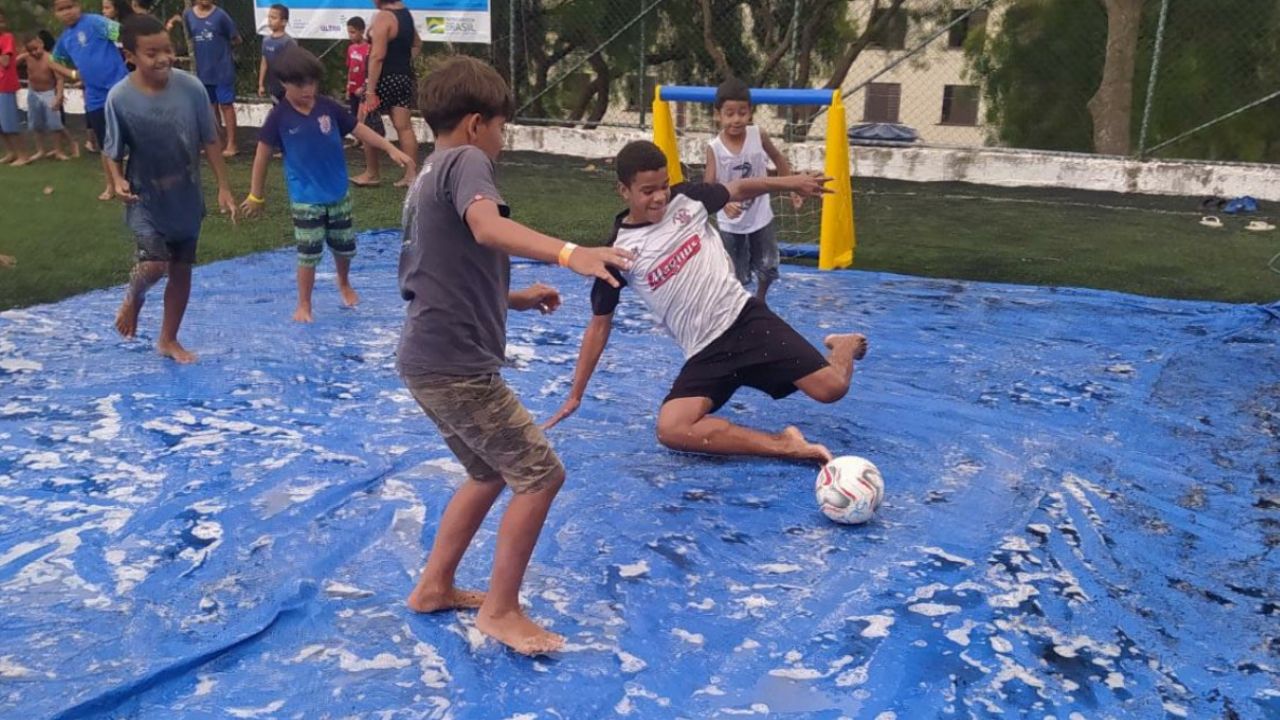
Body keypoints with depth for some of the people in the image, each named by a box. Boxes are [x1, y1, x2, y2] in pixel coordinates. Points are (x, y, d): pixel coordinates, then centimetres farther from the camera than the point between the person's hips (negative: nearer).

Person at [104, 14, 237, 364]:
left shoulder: (191, 87, -13)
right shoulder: (120, 98, -16)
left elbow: (209, 141, -2)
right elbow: (113, 151, -5)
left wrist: (224, 187, 0)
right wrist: (118, 181, -23)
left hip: (186, 198, 3)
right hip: (146, 199, -2)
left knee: (181, 271, 12)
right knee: (154, 264, -18)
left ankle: (168, 340, 32)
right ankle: (133, 297, 20)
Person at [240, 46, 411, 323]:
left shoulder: (328, 107, -5)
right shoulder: (279, 117, -12)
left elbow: (359, 129, 0)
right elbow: (263, 154, -5)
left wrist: (391, 149, -9)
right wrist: (256, 195, -1)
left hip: (338, 194, 3)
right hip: (305, 199, -3)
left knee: (345, 246, 15)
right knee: (308, 253, -1)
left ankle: (343, 283, 45)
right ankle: (304, 304, 15)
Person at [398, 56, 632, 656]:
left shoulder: (428, 177, 19)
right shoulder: (466, 161, -10)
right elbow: (486, 227, -34)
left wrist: (514, 298, 26)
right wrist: (568, 253, -48)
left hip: (430, 359, 10)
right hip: (456, 364, -10)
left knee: (490, 474, 23)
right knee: (541, 475, -2)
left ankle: (434, 587, 31)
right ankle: (501, 610, 8)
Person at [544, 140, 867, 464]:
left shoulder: (686, 198, -2)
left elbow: (737, 189, 20)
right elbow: (600, 324, 1)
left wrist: (790, 182, 16)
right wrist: (575, 396, 3)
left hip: (746, 318, 1)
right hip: (705, 353, -1)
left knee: (831, 388, -12)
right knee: (671, 429, -27)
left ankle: (846, 345, 25)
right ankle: (784, 444, -20)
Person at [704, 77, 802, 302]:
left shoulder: (759, 136, -13)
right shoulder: (714, 148, -18)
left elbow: (778, 159, 5)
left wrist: (793, 188, 5)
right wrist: (724, 202, -42)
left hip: (760, 216, 3)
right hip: (731, 223, -2)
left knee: (767, 267, 17)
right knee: (734, 275, 6)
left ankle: (760, 301, 45)